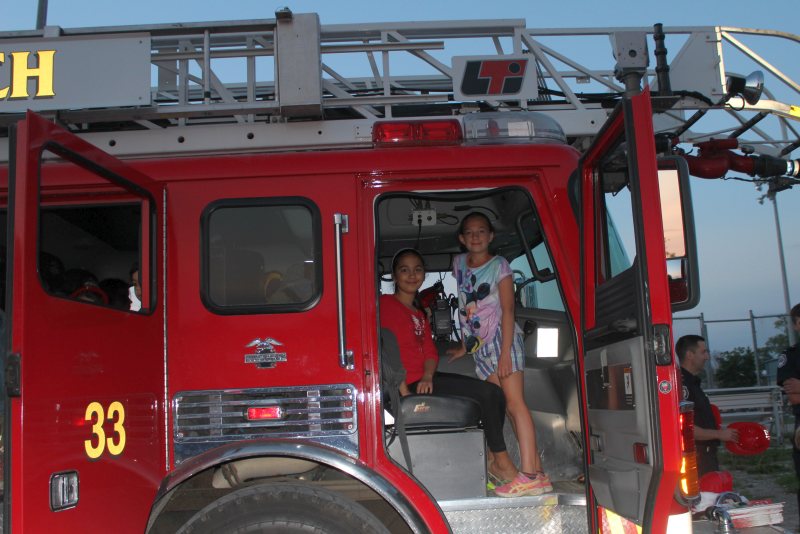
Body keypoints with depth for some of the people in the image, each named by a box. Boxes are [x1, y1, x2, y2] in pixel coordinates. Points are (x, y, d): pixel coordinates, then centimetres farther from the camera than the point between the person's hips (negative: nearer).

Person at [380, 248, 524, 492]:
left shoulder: (419, 314, 24)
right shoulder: (386, 304, -4)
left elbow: (430, 352, 12)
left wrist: (427, 376, -10)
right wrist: (405, 393, -21)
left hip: (425, 380, 9)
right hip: (410, 383, -9)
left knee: (495, 394, -1)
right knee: (488, 393, -15)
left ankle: (492, 459, 2)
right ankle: (502, 462, -6)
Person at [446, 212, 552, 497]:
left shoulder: (499, 265, -3)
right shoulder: (459, 263, 14)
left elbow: (507, 310, -9)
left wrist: (505, 351, -18)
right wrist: (464, 345, 24)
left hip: (502, 338, -6)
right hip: (480, 345, 6)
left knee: (514, 402, -13)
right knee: (507, 406, 3)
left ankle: (528, 475, -17)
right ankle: (538, 473, 5)